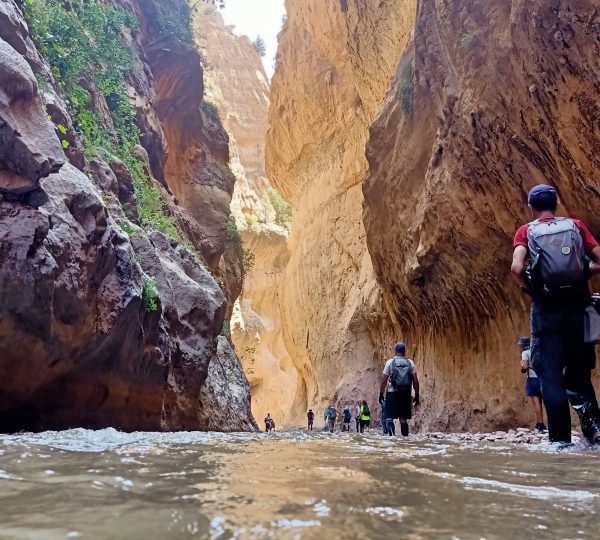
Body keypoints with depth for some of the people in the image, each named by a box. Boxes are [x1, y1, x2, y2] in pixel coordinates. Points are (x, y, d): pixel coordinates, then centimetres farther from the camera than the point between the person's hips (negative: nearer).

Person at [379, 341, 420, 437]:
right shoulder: (410, 363, 4)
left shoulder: (390, 362, -1)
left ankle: (391, 432, -25)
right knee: (403, 418, 10)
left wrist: (381, 394, 5)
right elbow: (415, 381, 0)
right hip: (406, 393, 2)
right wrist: (417, 395, 7)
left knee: (389, 416, -1)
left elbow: (384, 380, -2)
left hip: (392, 393, -2)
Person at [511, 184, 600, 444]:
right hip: (577, 304, 2)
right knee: (579, 370, 18)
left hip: (546, 307, -2)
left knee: (551, 373, 3)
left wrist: (528, 287, 3)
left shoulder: (526, 231, 0)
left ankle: (561, 438, 2)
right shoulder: (576, 225, 6)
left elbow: (516, 268, -16)